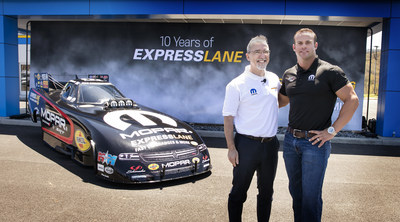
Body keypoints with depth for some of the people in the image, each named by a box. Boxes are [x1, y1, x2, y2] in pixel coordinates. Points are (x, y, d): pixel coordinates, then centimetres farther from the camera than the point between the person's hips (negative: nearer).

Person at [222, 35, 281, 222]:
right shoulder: (237, 85, -10)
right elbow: (228, 118, -10)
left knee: (266, 192, 18)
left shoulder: (274, 79, 6)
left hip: (270, 144, 5)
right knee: (239, 192, 7)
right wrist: (231, 148, -13)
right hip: (246, 144, -5)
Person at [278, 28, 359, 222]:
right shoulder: (289, 74, 9)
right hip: (290, 139, 6)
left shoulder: (330, 72, -9)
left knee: (311, 196, 1)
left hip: (315, 142, -6)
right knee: (295, 191, 18)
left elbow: (352, 100, -9)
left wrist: (332, 130, -13)